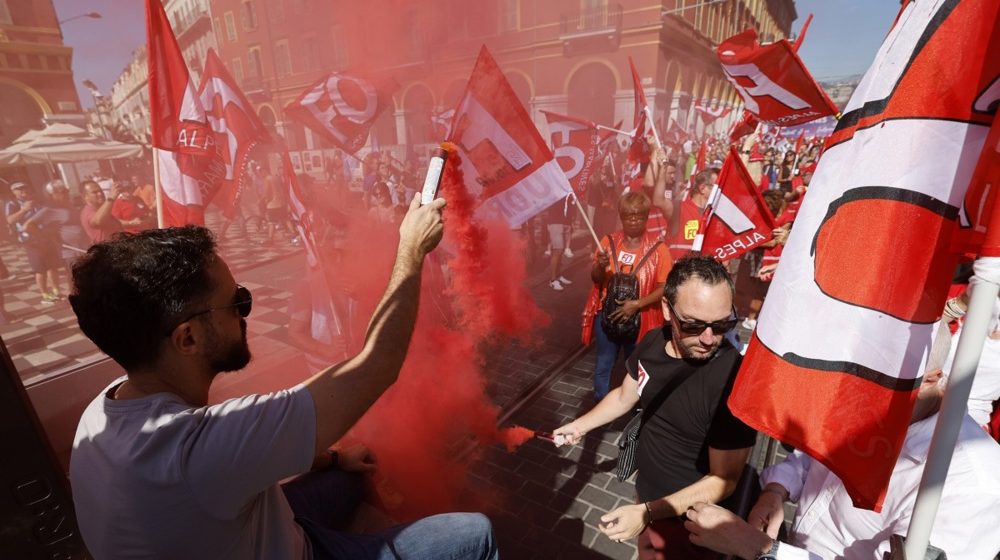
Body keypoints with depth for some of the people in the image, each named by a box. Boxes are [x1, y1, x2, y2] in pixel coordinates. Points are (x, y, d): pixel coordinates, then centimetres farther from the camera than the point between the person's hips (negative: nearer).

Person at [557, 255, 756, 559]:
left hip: (686, 518, -5)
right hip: (645, 491, 6)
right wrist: (579, 425, 15)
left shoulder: (733, 381, -32)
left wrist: (648, 512, -30)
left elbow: (723, 480, -24)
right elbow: (624, 397, 6)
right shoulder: (653, 342, -13)